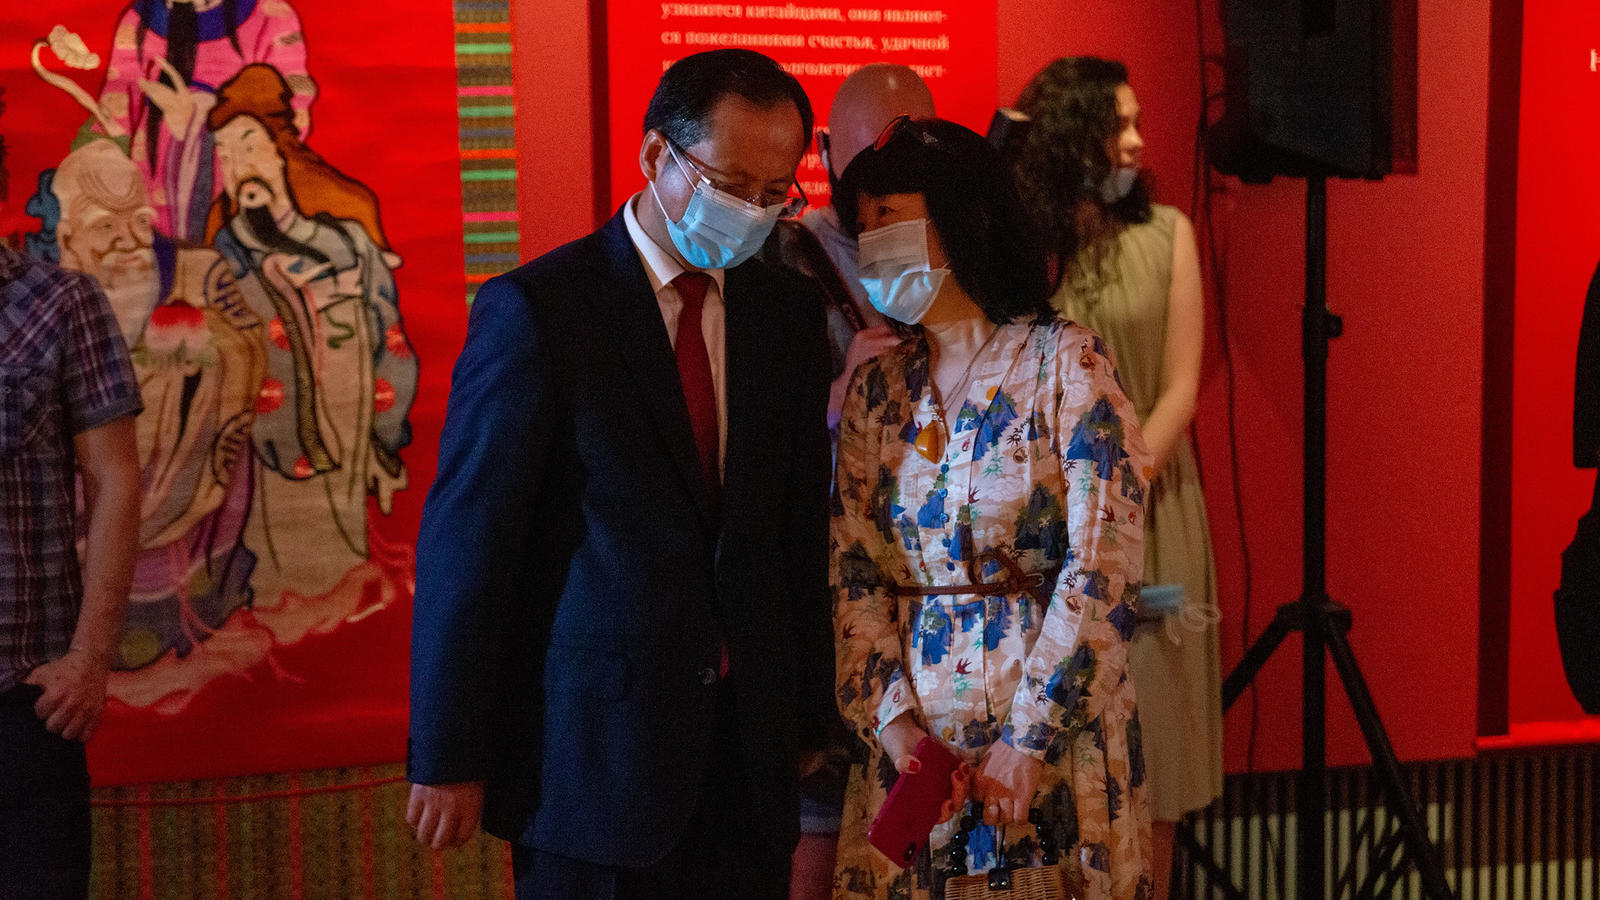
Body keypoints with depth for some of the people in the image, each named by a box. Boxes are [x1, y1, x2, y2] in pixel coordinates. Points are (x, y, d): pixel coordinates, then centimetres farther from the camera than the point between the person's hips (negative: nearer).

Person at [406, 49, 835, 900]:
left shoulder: (789, 312, 8)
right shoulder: (534, 310, -9)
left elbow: (801, 531, 12)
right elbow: (465, 543, -9)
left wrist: (808, 718, 11)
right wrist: (448, 758, -9)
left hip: (750, 744, 5)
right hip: (593, 749, -5)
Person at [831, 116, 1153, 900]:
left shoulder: (1063, 363, -7)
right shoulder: (876, 387, 7)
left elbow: (1102, 569, -14)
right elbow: (852, 575, 5)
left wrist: (1027, 741, -17)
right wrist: (889, 713, -9)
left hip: (1050, 734, -4)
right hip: (909, 746, 4)